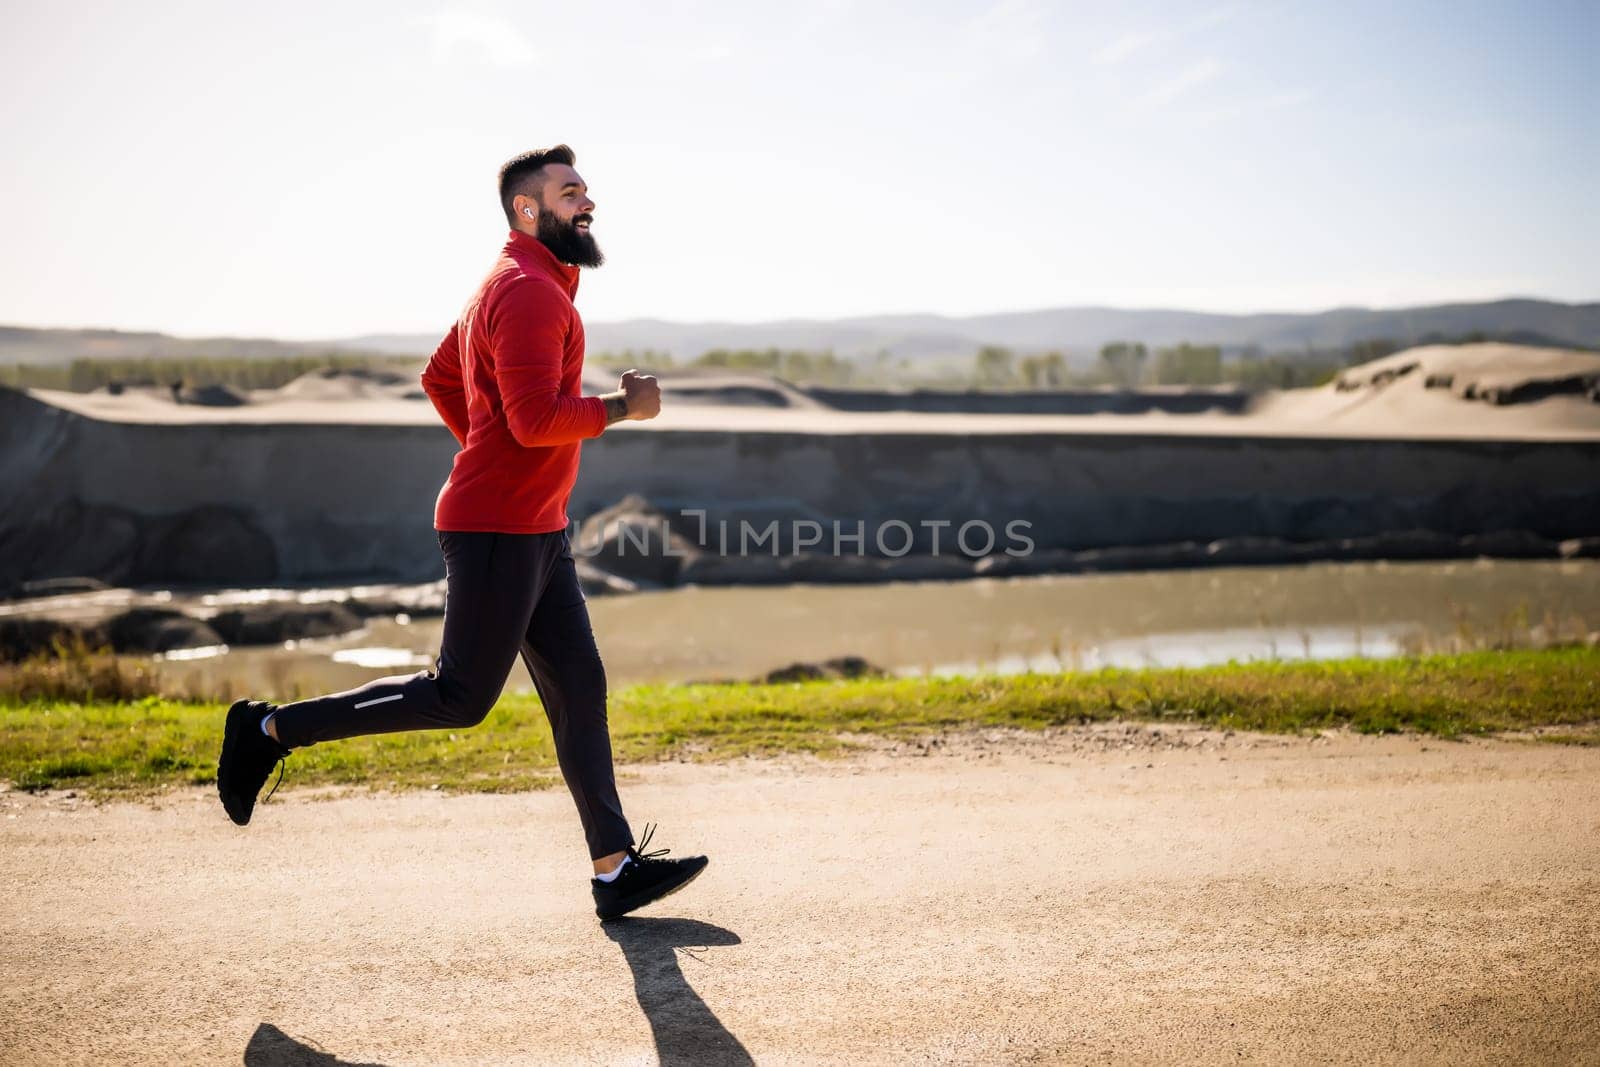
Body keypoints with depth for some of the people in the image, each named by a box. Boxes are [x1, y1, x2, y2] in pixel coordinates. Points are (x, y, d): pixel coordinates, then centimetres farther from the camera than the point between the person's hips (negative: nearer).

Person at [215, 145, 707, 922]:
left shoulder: (516, 287, 18)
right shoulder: (529, 292, -15)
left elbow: (439, 376, 26)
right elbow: (536, 418, -26)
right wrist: (622, 406, -13)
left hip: (534, 532, 10)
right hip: (498, 531, -10)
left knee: (579, 686, 6)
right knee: (460, 698, -2)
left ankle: (616, 870, 8)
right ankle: (272, 731, 10)